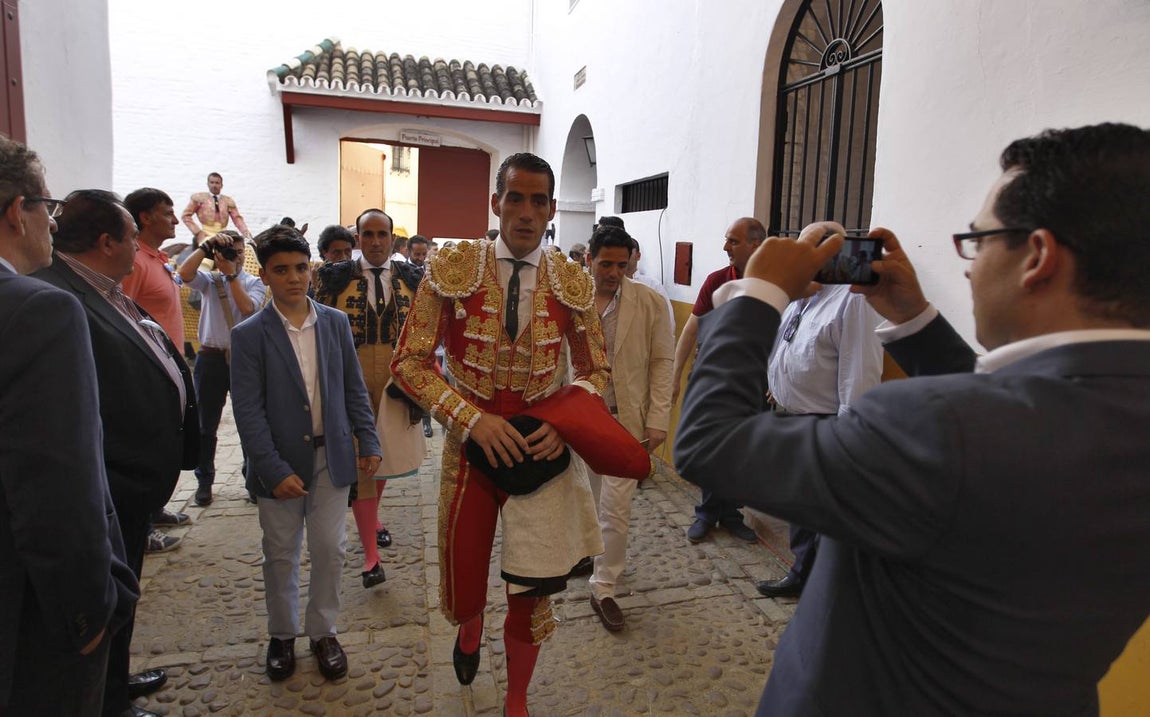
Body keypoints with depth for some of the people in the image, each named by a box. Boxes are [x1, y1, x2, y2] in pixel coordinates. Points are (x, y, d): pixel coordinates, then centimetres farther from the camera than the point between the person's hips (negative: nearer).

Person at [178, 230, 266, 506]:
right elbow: (185, 273, -17)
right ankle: (204, 481, 23)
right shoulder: (210, 280, 4)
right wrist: (205, 246, -15)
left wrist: (231, 274, -16)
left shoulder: (254, 283, 3)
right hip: (212, 358, 1)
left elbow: (247, 307, -16)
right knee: (206, 425, 10)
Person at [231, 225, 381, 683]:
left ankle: (322, 631, 30)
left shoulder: (335, 323, 0)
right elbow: (248, 410, -11)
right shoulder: (249, 335, -8)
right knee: (281, 556, 14)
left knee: (329, 550, 9)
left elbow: (354, 388, 6)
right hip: (280, 464, -2)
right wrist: (274, 471, -16)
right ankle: (282, 635, 35)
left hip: (331, 458, 2)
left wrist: (368, 442, 0)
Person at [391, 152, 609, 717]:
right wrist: (472, 418, -18)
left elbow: (594, 371, 7)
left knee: (531, 595, 11)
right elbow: (408, 362, -6)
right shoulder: (453, 269, -8)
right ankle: (470, 628, 53)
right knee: (462, 593, 11)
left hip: (541, 448, 1)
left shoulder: (572, 283, -3)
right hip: (470, 444, 0)